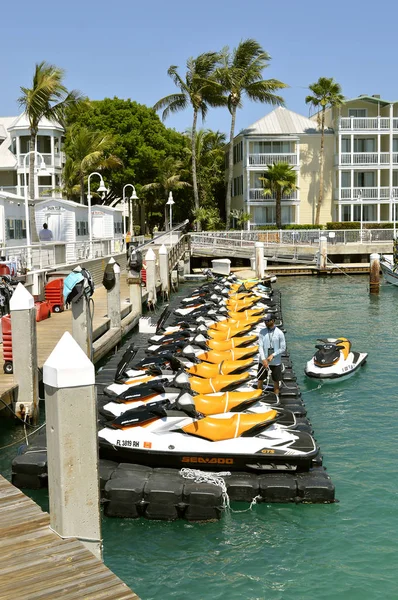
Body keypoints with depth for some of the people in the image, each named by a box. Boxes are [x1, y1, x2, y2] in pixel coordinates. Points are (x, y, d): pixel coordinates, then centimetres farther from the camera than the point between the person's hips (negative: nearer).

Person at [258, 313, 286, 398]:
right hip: (263, 361, 2)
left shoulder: (279, 333, -8)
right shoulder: (262, 332, -3)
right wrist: (263, 359, -17)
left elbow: (283, 348, -5)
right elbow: (260, 346, -7)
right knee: (260, 380, 9)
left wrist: (272, 355, -15)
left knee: (276, 381, 8)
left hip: (276, 362, -2)